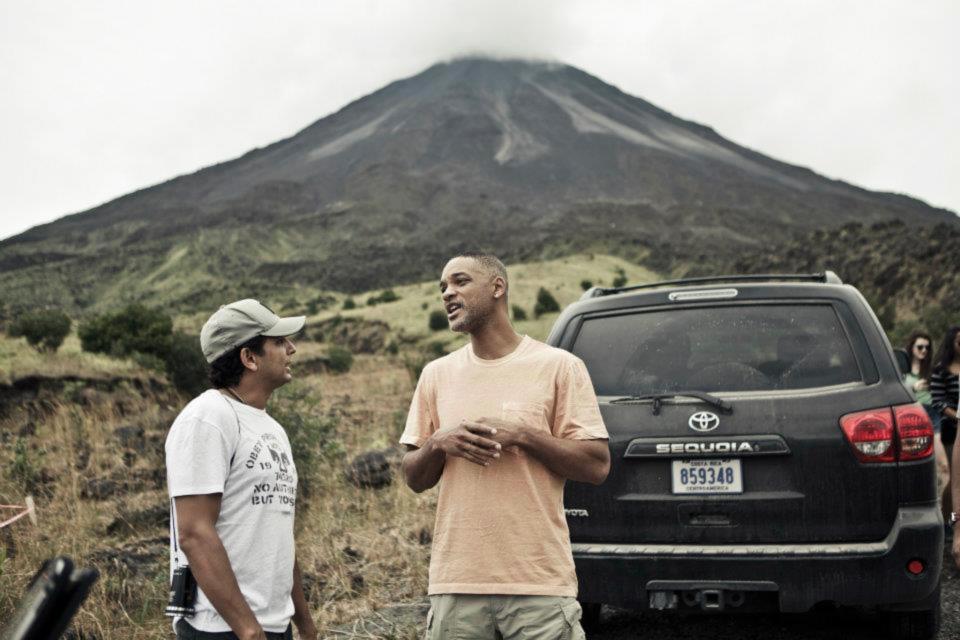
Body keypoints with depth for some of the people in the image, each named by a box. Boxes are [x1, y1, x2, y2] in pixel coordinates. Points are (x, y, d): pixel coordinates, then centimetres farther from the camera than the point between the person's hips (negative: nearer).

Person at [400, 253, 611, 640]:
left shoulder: (558, 366, 0)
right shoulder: (436, 374, 11)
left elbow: (597, 466, -3)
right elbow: (414, 478, 13)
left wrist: (523, 436, -14)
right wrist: (438, 443, -7)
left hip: (540, 581, -3)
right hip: (457, 583, 3)